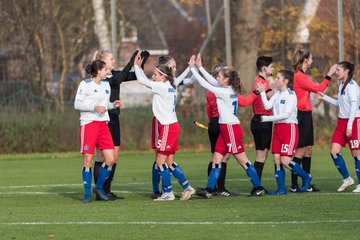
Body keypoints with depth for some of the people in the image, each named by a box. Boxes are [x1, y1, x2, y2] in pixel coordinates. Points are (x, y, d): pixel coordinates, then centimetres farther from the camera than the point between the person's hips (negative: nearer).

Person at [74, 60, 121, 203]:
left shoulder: (106, 84, 15)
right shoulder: (85, 84, -5)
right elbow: (77, 104, -8)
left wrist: (113, 105, 4)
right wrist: (94, 108, -19)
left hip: (103, 124, 6)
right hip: (88, 124, -6)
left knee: (110, 160, -3)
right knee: (88, 160, -5)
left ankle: (99, 187, 15)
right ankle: (87, 194, 3)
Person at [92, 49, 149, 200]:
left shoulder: (114, 74, 13)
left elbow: (135, 76, 13)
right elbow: (116, 80, -28)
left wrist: (142, 62, -2)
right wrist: (131, 64, -30)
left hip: (114, 118, 8)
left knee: (114, 156, 8)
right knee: (102, 156, -5)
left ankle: (107, 191, 13)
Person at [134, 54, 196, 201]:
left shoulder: (162, 87, -13)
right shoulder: (171, 88, 12)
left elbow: (142, 80, -9)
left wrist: (137, 66, 5)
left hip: (168, 127, -9)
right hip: (172, 127, 9)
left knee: (160, 161, -4)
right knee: (169, 162, 12)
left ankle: (167, 193, -2)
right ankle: (187, 187, 14)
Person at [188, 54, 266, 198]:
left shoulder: (224, 92, -16)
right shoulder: (231, 90, 9)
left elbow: (204, 84, -14)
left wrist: (193, 68, -7)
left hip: (231, 128, -10)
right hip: (225, 128, 10)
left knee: (242, 160, -5)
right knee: (216, 159, 6)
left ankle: (259, 188, 0)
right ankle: (209, 190, 4)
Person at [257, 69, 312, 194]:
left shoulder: (291, 95, -10)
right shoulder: (277, 94, 13)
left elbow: (286, 114, -18)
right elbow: (267, 106, 1)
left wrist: (267, 118, -16)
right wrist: (262, 92, -3)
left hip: (289, 127, -8)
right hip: (277, 128, 8)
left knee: (285, 161, -11)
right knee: (276, 159, 1)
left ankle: (306, 177, 10)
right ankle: (281, 189, 6)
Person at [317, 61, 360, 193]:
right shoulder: (341, 85, 14)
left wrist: (349, 126, -20)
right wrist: (325, 97, 18)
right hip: (341, 121, 9)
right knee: (334, 151, 0)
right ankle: (347, 179, 13)